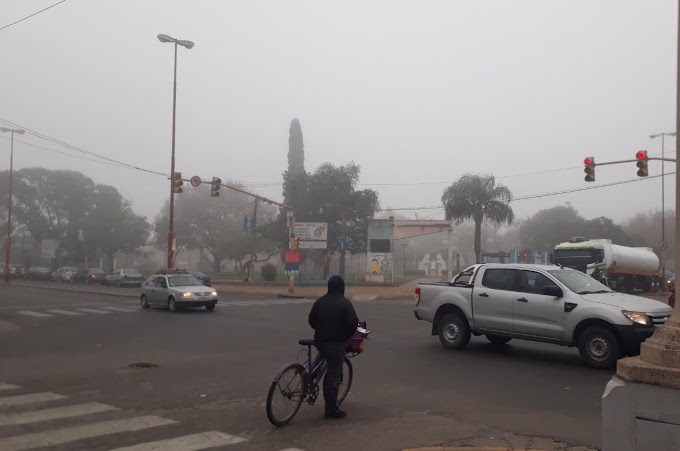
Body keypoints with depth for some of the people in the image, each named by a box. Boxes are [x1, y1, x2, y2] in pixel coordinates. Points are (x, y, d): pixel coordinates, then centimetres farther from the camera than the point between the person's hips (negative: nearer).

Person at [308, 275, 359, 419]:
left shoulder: (320, 301, 4)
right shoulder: (345, 303, -12)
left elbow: (311, 320, 9)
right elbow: (353, 323, -14)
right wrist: (346, 336, 3)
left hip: (320, 342, 6)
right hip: (336, 343, -6)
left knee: (330, 371, 20)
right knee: (334, 376, 0)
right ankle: (331, 411, 6)